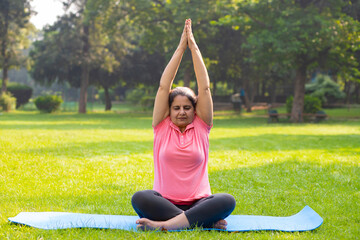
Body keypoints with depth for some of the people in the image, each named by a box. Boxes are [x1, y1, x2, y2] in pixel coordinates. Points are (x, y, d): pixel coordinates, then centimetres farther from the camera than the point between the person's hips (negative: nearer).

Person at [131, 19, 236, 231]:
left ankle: (163, 225, -36)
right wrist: (180, 48, 5)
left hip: (198, 203, 1)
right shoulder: (162, 127, 9)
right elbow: (164, 86, 4)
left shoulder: (201, 127, 10)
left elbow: (205, 88, 5)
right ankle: (205, 221, -33)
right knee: (139, 198, -33)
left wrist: (194, 47, 5)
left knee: (228, 201, -31)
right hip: (165, 203, -1)